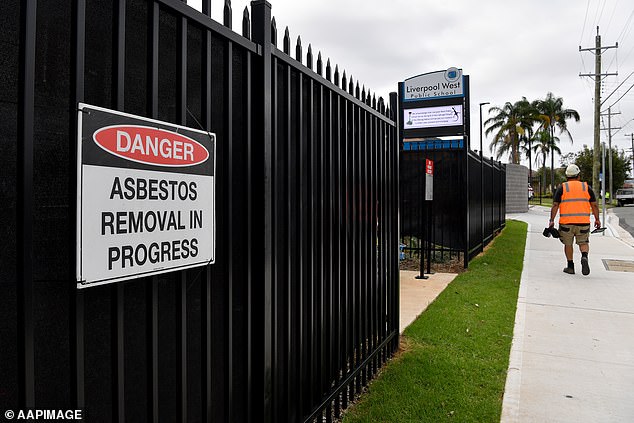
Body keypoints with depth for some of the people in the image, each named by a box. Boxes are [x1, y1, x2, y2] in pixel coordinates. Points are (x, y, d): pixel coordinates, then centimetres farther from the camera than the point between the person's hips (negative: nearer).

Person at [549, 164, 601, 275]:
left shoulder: (562, 188, 2)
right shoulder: (587, 187, 7)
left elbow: (555, 205, -5)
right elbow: (594, 205, 6)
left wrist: (552, 220, -4)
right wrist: (597, 219, 14)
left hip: (566, 221, -1)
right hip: (583, 221, 1)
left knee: (568, 243, 13)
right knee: (583, 242, 13)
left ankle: (570, 266, 16)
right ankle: (584, 257, -15)